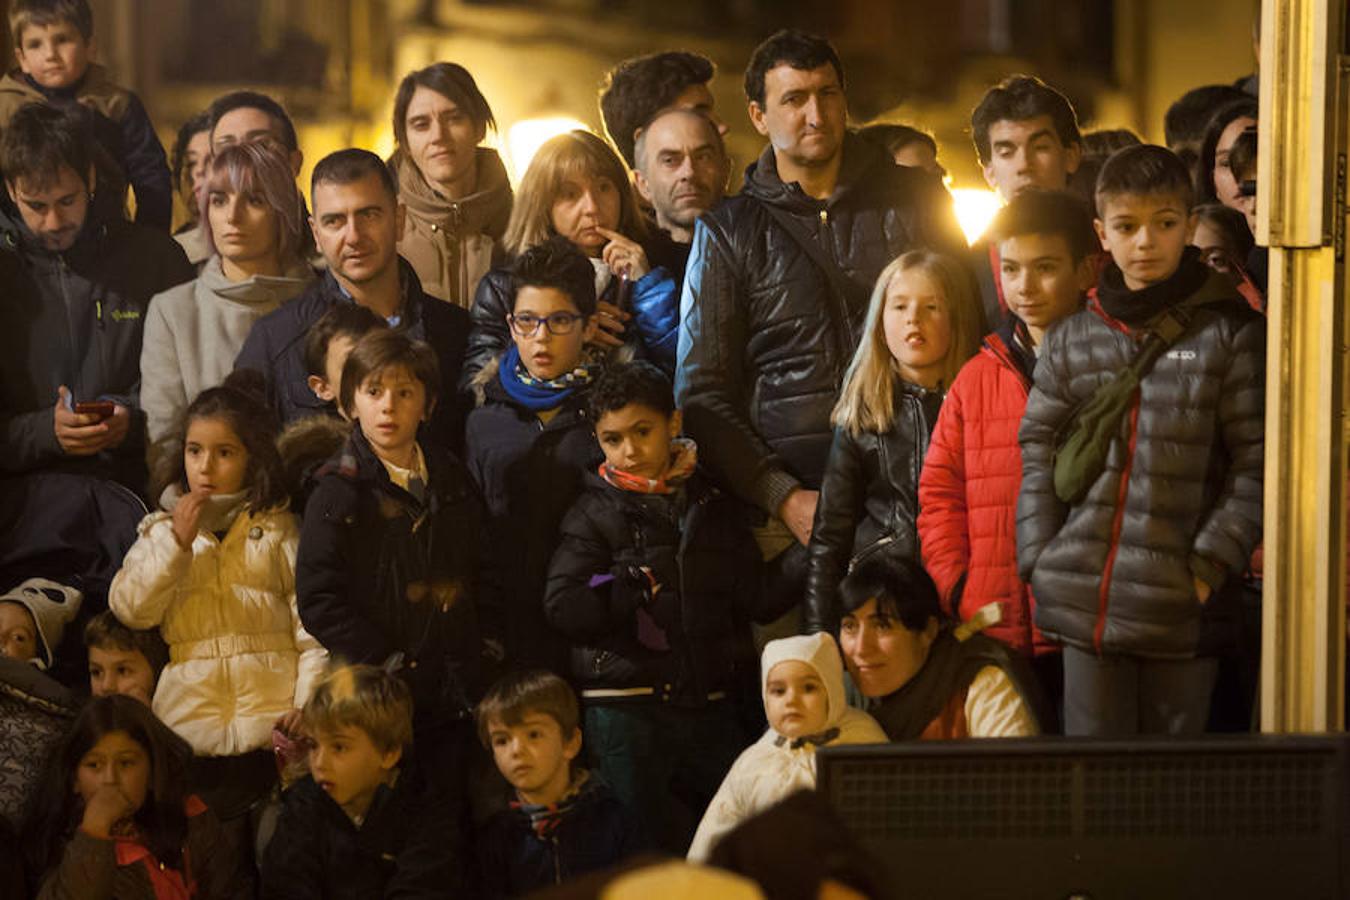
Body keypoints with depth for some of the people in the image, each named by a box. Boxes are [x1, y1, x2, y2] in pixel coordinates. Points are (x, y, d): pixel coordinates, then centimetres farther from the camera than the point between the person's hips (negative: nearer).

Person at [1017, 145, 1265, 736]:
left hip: (1180, 604, -2)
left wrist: (1210, 566, -9)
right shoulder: (1072, 342, 10)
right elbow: (1038, 456, 11)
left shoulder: (1229, 336, 0)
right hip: (1085, 604, 2)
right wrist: (1043, 564, 1)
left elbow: (1254, 463, -2)